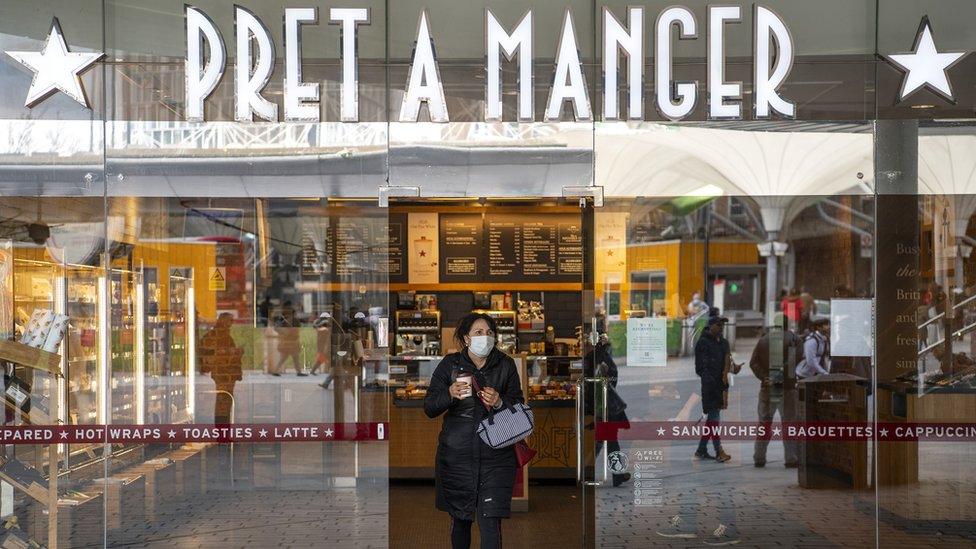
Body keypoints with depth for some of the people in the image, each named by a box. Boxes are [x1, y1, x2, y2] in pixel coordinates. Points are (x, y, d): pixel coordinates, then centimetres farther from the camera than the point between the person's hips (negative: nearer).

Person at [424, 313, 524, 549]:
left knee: (490, 522, -9)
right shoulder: (450, 364, 0)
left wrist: (500, 403, -16)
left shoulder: (505, 365, 3)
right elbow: (429, 408, 0)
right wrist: (450, 395, -20)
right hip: (457, 454, 1)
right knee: (460, 519, 13)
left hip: (495, 455, -1)